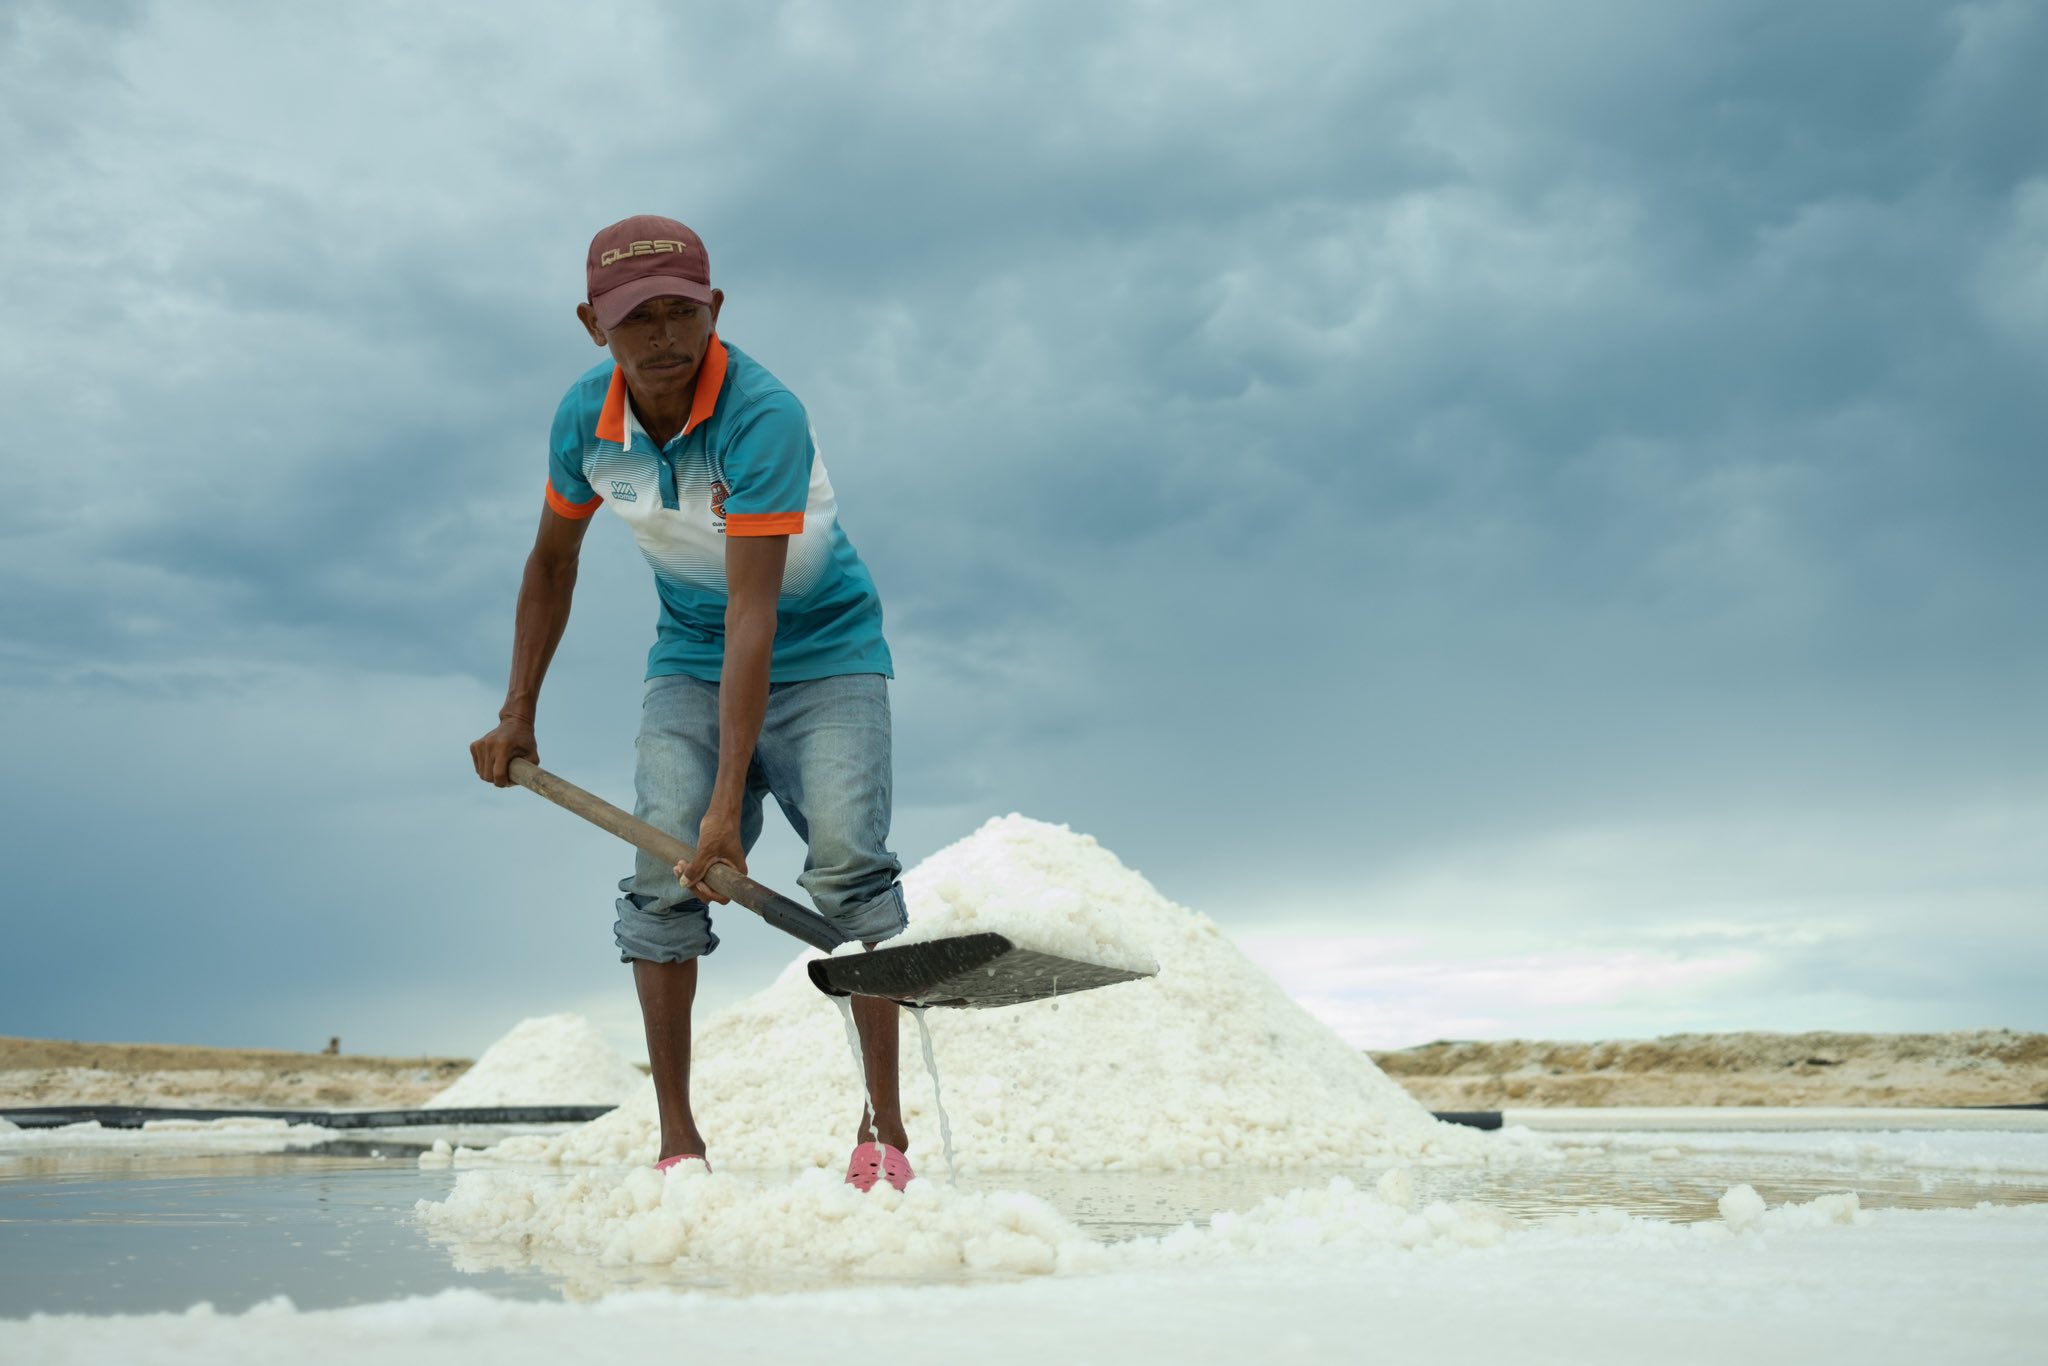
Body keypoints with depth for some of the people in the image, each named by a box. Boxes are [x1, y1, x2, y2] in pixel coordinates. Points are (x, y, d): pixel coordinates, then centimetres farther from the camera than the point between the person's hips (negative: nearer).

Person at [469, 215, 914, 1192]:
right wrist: (516, 716, 7)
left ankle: (883, 1128, -11)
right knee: (661, 869, -13)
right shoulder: (585, 418, -11)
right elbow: (551, 563, 8)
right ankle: (677, 1139, -6)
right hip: (689, 660, 4)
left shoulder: (762, 415, -29)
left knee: (848, 861, -19)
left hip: (822, 647, -4)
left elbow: (754, 615, -35)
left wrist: (730, 801, -38)